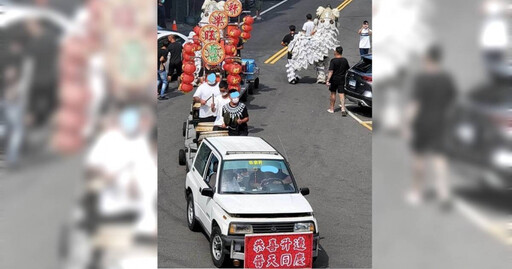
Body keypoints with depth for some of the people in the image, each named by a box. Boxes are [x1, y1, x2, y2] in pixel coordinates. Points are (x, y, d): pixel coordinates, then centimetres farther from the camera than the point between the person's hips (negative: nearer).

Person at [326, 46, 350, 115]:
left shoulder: (333, 60, -14)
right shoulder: (345, 60, 1)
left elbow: (331, 71, -20)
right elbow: (348, 69, 13)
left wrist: (328, 80, -21)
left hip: (334, 79, -3)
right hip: (342, 79, 3)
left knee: (333, 93, 13)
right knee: (341, 94, -1)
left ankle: (332, 108, 24)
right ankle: (343, 109, -15)